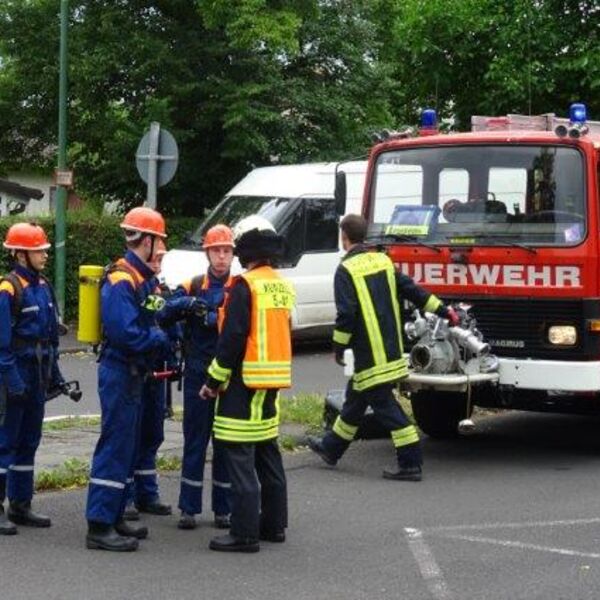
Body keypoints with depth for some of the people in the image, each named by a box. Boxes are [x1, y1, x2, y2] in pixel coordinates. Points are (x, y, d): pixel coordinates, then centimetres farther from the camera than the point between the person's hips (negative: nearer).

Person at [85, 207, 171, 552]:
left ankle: (114, 517, 22)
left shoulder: (144, 279, 14)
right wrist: (160, 340, -13)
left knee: (128, 446, 15)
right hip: (120, 372, -10)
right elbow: (125, 332, -26)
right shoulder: (121, 281, -18)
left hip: (135, 373, 10)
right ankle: (100, 526, -8)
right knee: (116, 446, -10)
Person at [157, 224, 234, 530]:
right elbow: (162, 315, -4)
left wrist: (213, 318, -26)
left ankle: (223, 509, 14)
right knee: (194, 442, 4)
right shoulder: (192, 287, 6)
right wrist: (184, 303, -23)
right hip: (198, 375, 1)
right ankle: (189, 508, 10)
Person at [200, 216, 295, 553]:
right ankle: (274, 524, 24)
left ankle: (245, 534, -7)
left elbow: (233, 336, -17)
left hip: (246, 380, -9)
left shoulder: (247, 285, -13)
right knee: (268, 454, 17)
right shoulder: (283, 287, 12)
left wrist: (215, 380, -11)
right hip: (273, 382, 9)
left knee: (241, 459, -6)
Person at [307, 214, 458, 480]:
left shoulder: (346, 270, -12)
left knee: (385, 406, -6)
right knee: (355, 397, 20)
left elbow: (346, 314, -19)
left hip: (371, 355, -8)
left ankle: (410, 464, -8)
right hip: (392, 348, 8)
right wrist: (443, 311, 15)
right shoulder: (383, 260, 10)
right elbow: (412, 289, 10)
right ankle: (331, 448, 34)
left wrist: (339, 347, -9)